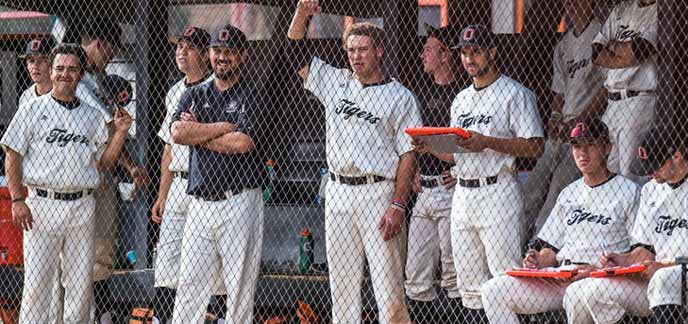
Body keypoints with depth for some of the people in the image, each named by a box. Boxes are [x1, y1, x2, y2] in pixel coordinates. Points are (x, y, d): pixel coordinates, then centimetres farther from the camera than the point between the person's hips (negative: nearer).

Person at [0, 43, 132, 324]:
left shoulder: (93, 116, 14)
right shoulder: (33, 110, 4)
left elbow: (103, 163, 16)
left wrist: (120, 132, 3)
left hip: (83, 208, 3)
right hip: (42, 204, -3)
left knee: (81, 284, 3)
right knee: (36, 281, -7)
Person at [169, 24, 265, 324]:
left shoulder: (251, 97, 2)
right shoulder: (194, 95, 16)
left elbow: (242, 142, -14)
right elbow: (177, 133, -3)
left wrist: (198, 133, -3)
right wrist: (226, 127, -6)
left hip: (240, 202, -4)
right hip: (200, 205, 4)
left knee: (240, 287, -3)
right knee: (189, 283, 0)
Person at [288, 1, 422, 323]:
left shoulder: (401, 97, 0)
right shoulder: (335, 82, 13)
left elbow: (408, 155, -4)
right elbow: (296, 53, 12)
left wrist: (398, 206, -14)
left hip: (378, 193, -5)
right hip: (338, 193, 5)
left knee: (387, 284, -9)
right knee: (341, 282, 6)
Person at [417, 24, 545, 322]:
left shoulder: (514, 94, -3)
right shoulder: (461, 100, 21)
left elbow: (535, 147, -11)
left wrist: (487, 142, -19)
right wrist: (429, 147, 4)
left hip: (497, 193, -8)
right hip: (463, 195, 8)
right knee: (469, 281, 7)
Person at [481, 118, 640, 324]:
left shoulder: (629, 191, 3)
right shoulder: (568, 193, 24)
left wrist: (598, 269, -19)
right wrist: (538, 261, -2)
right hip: (560, 277, 7)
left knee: (578, 295, -42)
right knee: (493, 291, -9)